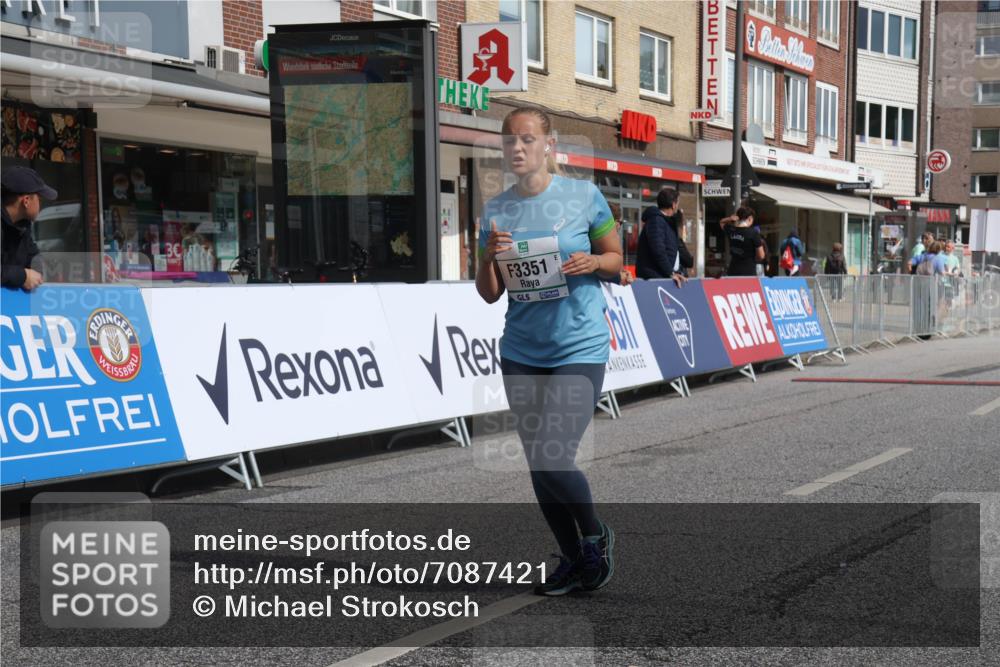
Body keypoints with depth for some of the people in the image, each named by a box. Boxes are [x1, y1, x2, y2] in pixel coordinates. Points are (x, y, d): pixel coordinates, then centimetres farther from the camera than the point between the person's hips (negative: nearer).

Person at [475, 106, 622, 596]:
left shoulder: (583, 195, -3)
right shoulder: (496, 210, 5)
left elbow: (616, 261, 6)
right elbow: (489, 294, 8)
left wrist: (592, 261, -15)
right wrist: (490, 256, -12)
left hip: (579, 348, -4)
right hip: (521, 353, 4)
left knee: (553, 458, -13)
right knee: (538, 464, 7)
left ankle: (596, 537, 16)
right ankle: (573, 560, 26)